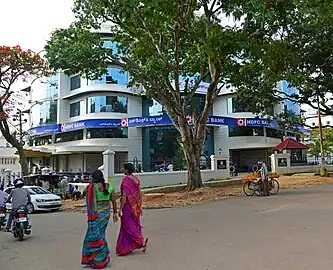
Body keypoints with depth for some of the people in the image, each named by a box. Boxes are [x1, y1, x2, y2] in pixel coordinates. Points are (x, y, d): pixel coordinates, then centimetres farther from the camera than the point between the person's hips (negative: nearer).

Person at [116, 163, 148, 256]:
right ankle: (126, 248, 23)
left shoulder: (126, 180, -16)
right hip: (135, 206, 9)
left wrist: (120, 208, -16)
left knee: (128, 226, 0)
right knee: (134, 225, 13)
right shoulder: (136, 179, 7)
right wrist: (139, 206, 15)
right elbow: (139, 193, 9)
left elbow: (125, 195, -21)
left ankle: (142, 241, -10)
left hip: (128, 205, -9)